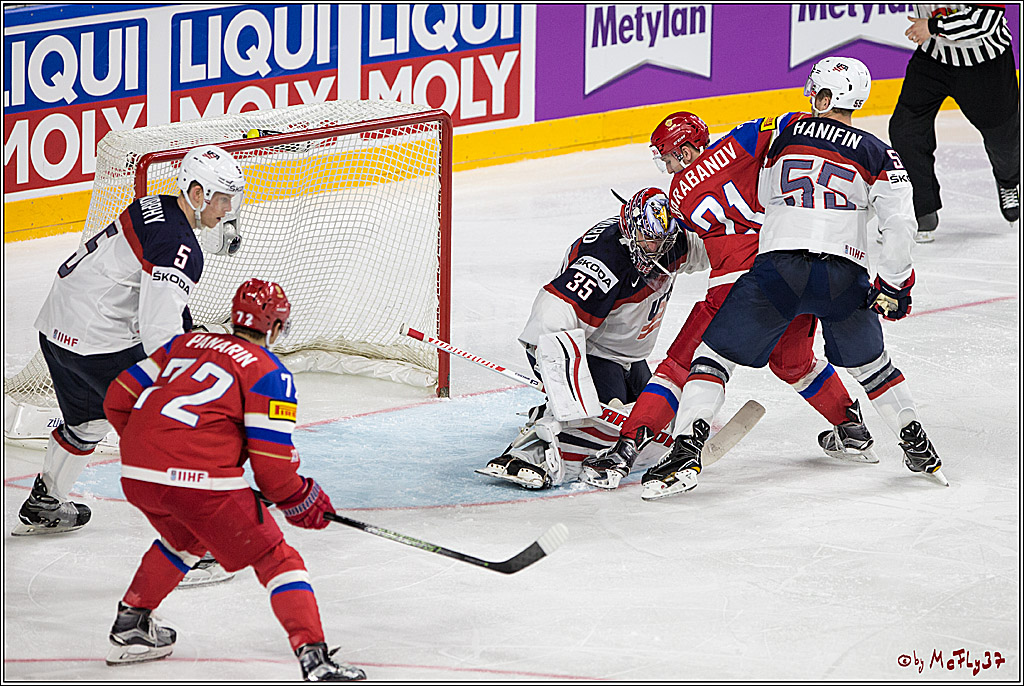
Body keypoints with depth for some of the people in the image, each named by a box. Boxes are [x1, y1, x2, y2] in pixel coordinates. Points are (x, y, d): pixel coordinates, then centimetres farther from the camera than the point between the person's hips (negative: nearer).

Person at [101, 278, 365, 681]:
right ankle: (314, 659, -12)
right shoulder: (269, 374, 3)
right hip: (201, 479, -7)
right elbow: (271, 462, -3)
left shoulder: (186, 344, 22)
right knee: (275, 558, 2)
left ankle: (130, 625, 38)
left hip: (135, 475, 7)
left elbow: (118, 400, 21)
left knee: (185, 540, 36)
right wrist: (303, 503, 14)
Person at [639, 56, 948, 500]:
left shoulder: (786, 136, 15)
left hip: (779, 267, -2)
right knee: (869, 362, 27)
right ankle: (917, 446, 26)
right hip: (845, 277, 2)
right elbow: (901, 224, 1)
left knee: (716, 352, 7)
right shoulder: (878, 156, 12)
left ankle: (687, 449, -9)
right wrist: (893, 284, 11)